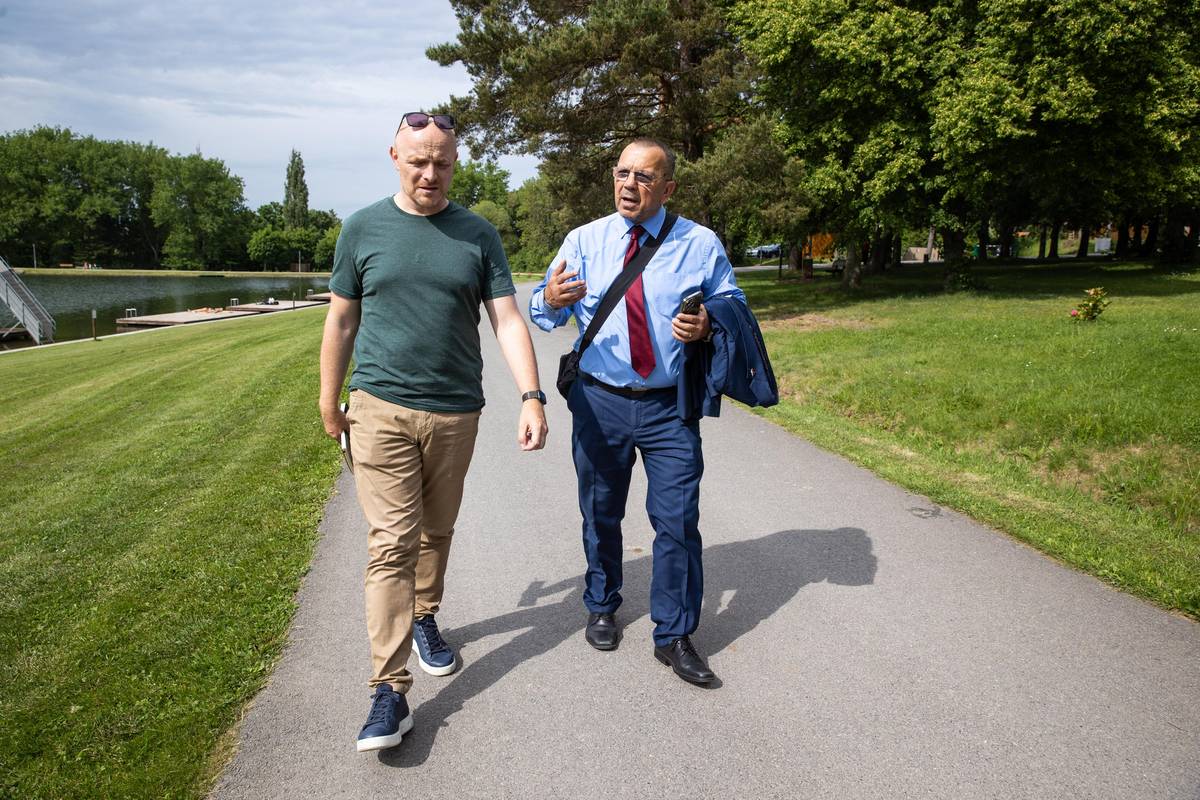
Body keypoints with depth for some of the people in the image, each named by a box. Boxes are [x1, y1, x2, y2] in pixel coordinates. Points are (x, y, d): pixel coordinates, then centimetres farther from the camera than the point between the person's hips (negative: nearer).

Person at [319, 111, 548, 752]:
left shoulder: (478, 235, 3)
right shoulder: (363, 229, 2)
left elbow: (507, 320, -4)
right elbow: (341, 321, 7)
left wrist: (532, 397, -15)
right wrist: (329, 402, 7)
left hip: (456, 412, 2)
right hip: (381, 410, -2)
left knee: (436, 532, 16)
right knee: (391, 544, -6)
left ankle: (424, 620, 41)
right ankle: (390, 689, -2)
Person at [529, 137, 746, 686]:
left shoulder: (701, 244, -1)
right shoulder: (584, 240, 1)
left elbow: (734, 307, 7)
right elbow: (543, 315, -3)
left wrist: (708, 326, -17)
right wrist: (551, 299, -28)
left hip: (670, 406, -1)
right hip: (599, 400, 1)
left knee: (677, 521, 0)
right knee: (600, 514, 16)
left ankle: (674, 637, 18)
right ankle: (601, 607, 39)